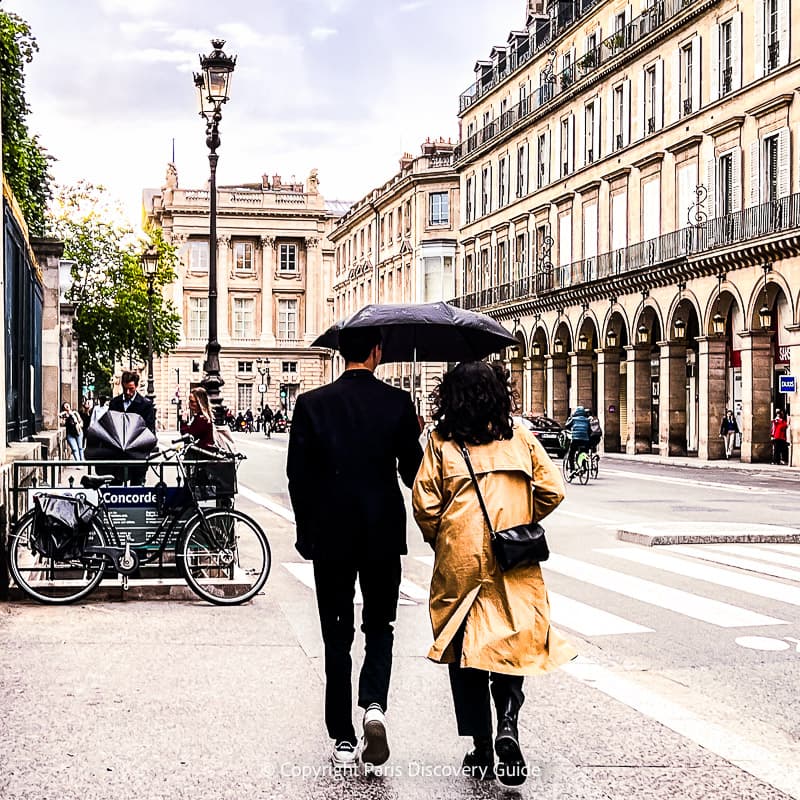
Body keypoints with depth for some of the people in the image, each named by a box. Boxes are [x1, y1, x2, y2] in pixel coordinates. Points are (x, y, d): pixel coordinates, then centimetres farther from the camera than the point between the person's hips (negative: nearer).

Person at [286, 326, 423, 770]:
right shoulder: (397, 402, -5)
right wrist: (414, 436, 17)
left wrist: (307, 533, 6)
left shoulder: (312, 403, -4)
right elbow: (413, 472, -2)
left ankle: (343, 741, 12)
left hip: (331, 537, 0)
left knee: (337, 637, 9)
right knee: (379, 626, 16)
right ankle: (374, 705, -8)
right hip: (384, 534, 0)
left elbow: (299, 475, -4)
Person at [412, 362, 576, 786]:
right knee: (513, 642, 12)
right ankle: (508, 724, -11)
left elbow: (424, 503, -6)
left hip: (459, 561, -1)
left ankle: (481, 750, 12)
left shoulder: (441, 443, -2)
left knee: (464, 647, 10)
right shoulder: (521, 438, 3)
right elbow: (552, 491, 1)